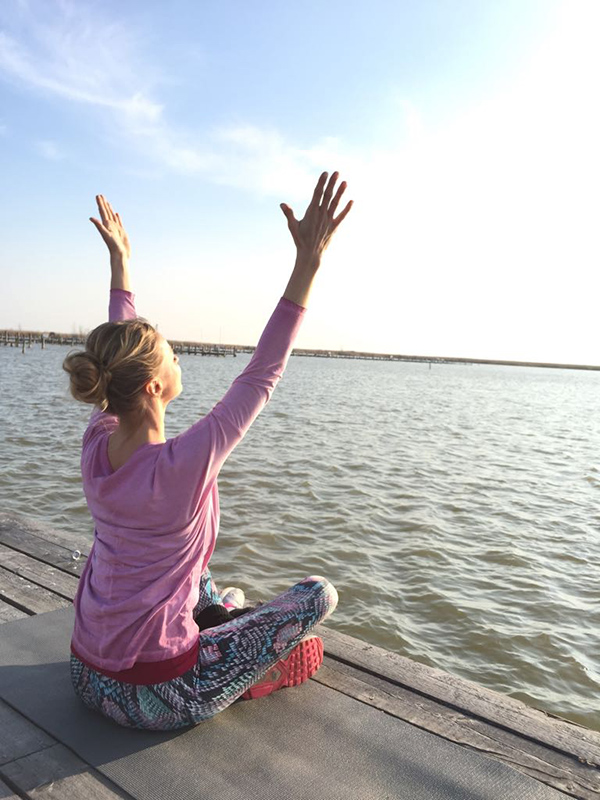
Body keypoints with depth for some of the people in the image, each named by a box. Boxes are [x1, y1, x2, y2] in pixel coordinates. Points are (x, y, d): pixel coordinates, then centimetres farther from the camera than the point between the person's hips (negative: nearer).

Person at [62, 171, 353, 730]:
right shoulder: (182, 466, -30)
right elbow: (263, 373, -27)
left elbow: (120, 352, 3)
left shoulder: (95, 447, -11)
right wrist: (309, 259, -26)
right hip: (157, 699, -7)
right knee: (319, 594, 0)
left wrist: (120, 262, 13)